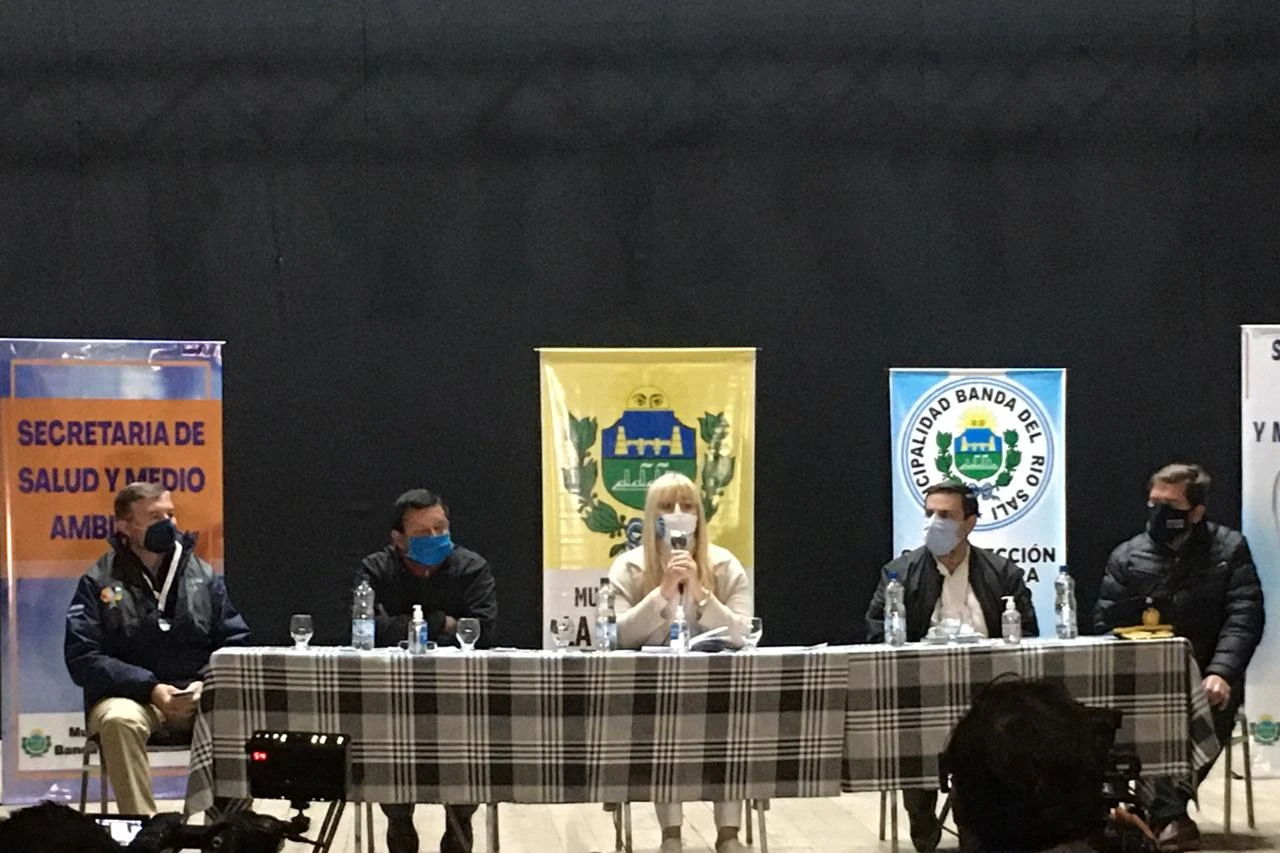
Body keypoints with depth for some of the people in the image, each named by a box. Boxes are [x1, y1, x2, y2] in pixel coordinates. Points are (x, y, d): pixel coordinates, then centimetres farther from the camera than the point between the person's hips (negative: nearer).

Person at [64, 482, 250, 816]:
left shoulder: (203, 576, 13)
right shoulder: (99, 583, 4)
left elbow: (236, 642, 11)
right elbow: (82, 658, -5)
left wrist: (207, 684, -10)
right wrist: (150, 689, -15)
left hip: (199, 698, 2)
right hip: (129, 696, -2)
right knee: (120, 720, -38)